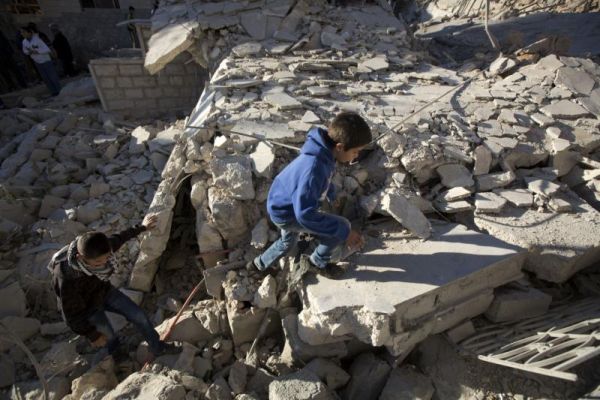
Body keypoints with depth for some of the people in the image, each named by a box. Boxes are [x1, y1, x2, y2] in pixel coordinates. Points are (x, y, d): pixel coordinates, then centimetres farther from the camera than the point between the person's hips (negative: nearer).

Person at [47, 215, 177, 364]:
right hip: (87, 309, -4)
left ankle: (157, 348, 29)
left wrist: (142, 227, 12)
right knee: (111, 341, 10)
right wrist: (93, 335, -12)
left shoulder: (104, 248, -31)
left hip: (104, 292, 4)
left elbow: (120, 238, -4)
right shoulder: (66, 278, -42)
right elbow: (72, 315, -26)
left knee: (138, 315, 5)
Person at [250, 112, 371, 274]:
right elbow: (306, 215, -39)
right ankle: (319, 262, 16)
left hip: (284, 204, 9)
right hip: (285, 212, -9)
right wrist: (344, 232, -34)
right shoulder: (313, 168, -39)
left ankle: (259, 264, 59)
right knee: (342, 226, -11)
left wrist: (331, 193, 28)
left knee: (287, 241, 35)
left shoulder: (323, 152, -11)